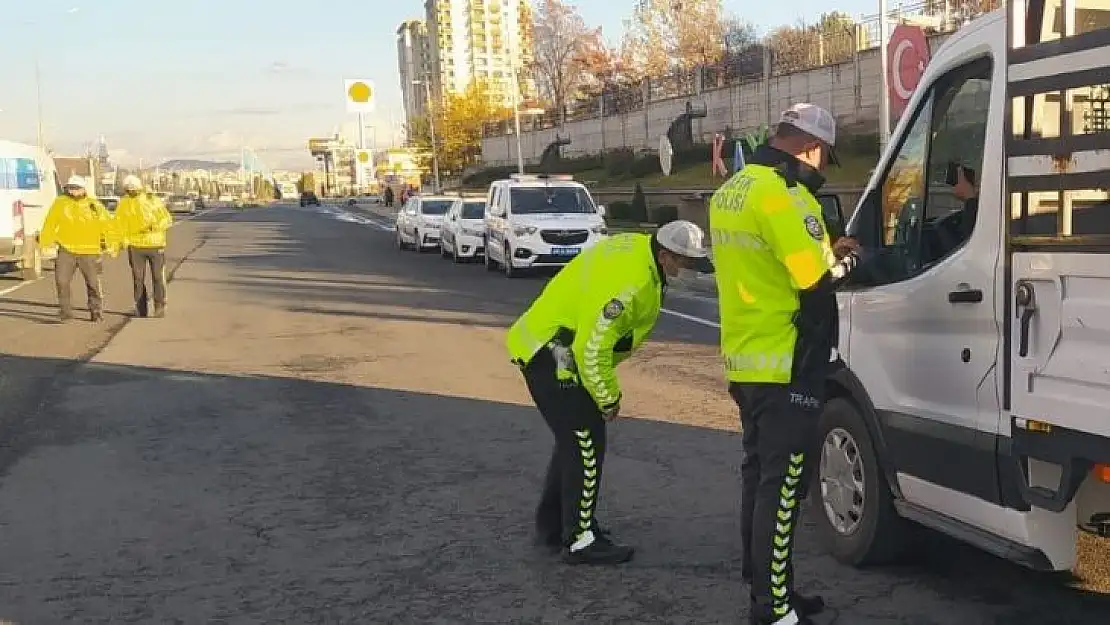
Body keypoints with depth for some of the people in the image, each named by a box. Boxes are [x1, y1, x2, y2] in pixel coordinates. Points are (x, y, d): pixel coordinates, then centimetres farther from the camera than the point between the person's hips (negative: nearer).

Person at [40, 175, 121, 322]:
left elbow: (109, 225, 4)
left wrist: (114, 245, 0)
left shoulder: (94, 205, 0)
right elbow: (50, 224, 6)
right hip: (66, 250, 1)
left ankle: (97, 313, 22)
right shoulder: (60, 203, 1)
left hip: (89, 252, 0)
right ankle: (65, 312, 6)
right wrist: (45, 242, 2)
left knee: (93, 283, 7)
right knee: (62, 280, -7)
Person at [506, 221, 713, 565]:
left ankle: (551, 526, 29)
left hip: (545, 346, 11)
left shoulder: (638, 245, 1)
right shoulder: (630, 284, -30)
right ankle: (580, 541, 3)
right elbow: (592, 350, -28)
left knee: (574, 441, 18)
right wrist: (609, 398, -13)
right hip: (552, 358, -11)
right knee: (586, 445, -5)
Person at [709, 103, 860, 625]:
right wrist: (841, 261, 1)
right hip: (785, 367, -9)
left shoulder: (731, 191, 13)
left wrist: (823, 254, 15)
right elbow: (815, 282, -20)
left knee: (760, 477, 17)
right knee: (781, 486, -3)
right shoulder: (783, 195, -19)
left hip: (746, 361, 10)